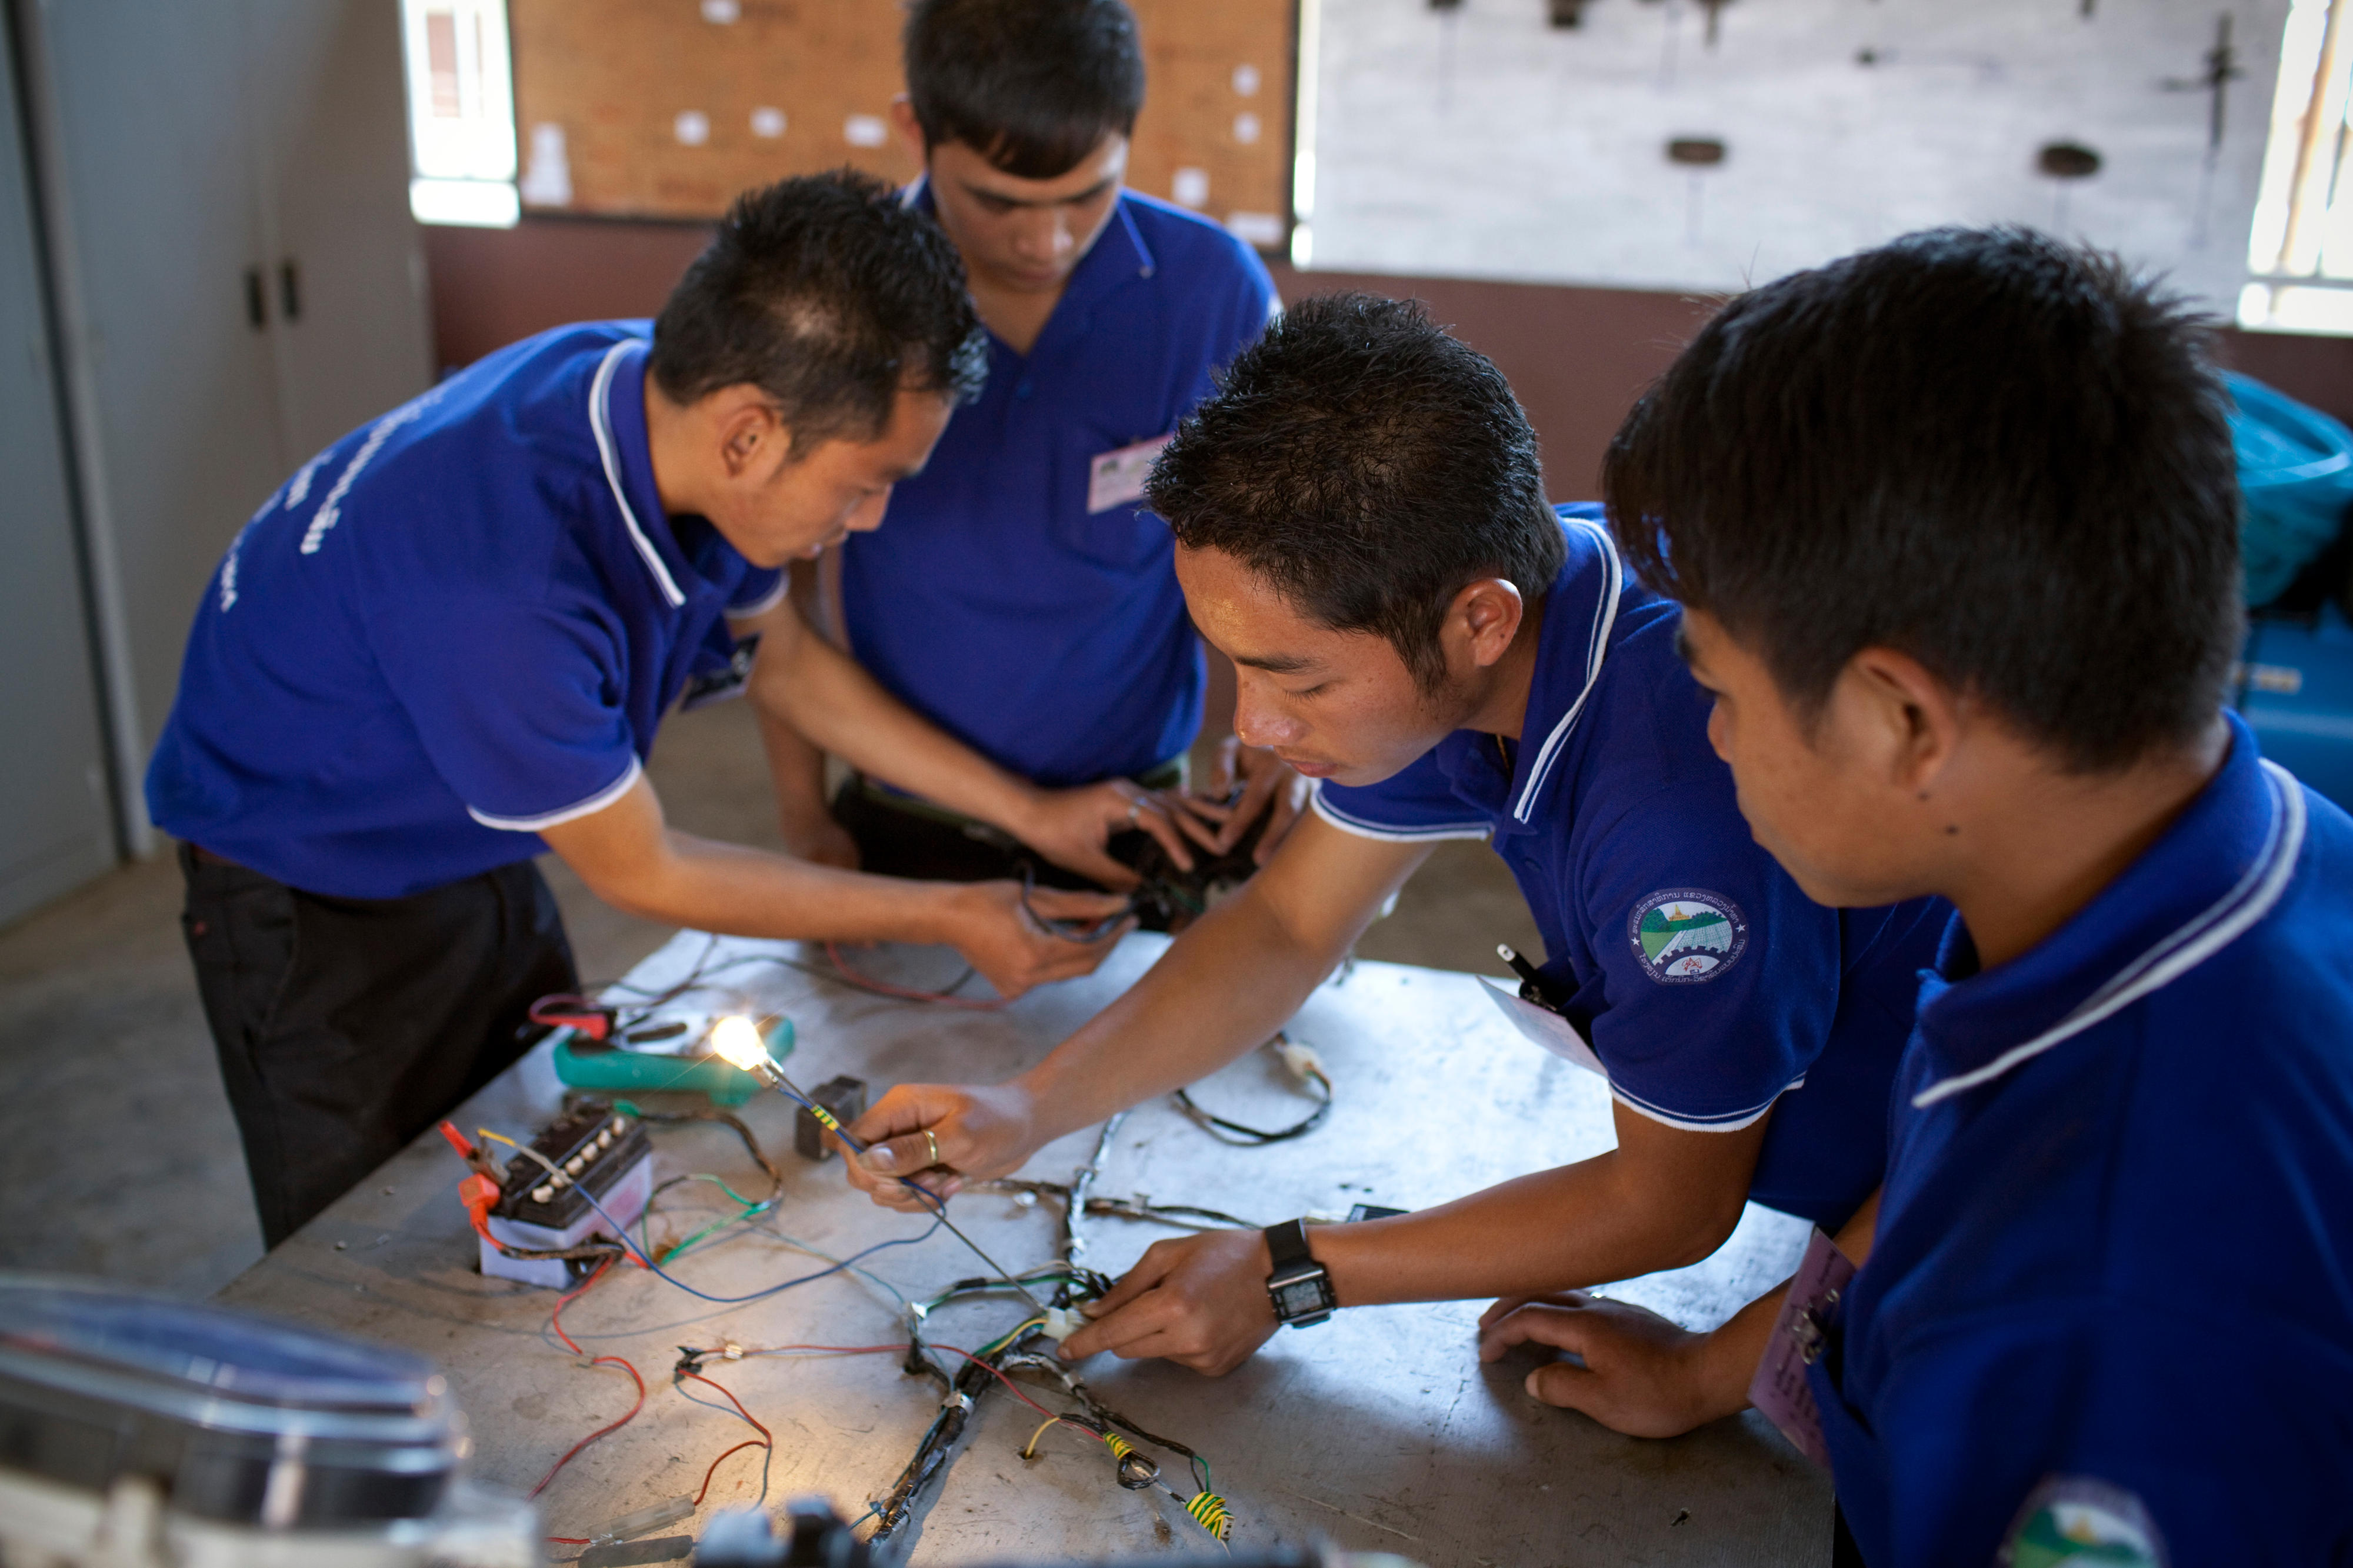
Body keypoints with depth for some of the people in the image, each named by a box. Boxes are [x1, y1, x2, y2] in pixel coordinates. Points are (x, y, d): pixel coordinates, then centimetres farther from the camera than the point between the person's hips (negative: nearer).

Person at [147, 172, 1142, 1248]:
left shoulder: (673, 401, -17)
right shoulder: (497, 582, -40)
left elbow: (785, 664, 1)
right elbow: (639, 874, -24)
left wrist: (1030, 814, -2)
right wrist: (945, 917, -15)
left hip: (483, 857, 7)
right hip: (316, 904, -7)